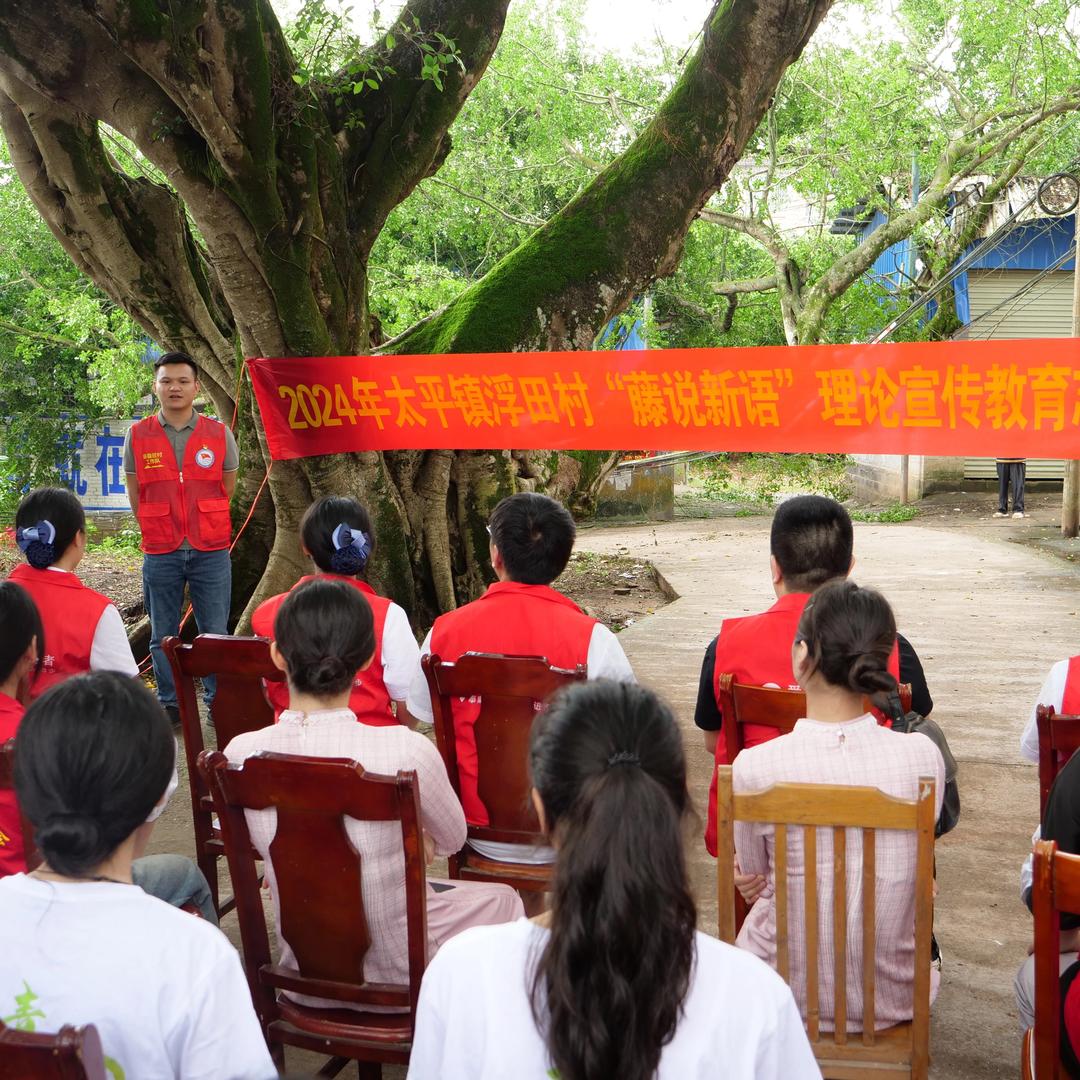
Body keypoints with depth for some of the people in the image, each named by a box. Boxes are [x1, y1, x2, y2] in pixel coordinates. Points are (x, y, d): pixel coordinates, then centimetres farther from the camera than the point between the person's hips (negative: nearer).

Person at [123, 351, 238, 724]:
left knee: (215, 634, 4)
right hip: (160, 553, 1)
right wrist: (161, 530, 9)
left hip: (211, 552, -1)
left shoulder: (219, 434, 0)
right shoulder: (138, 436, 1)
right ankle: (169, 704, 20)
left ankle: (218, 703, 15)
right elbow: (135, 495, 8)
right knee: (163, 636, 9)